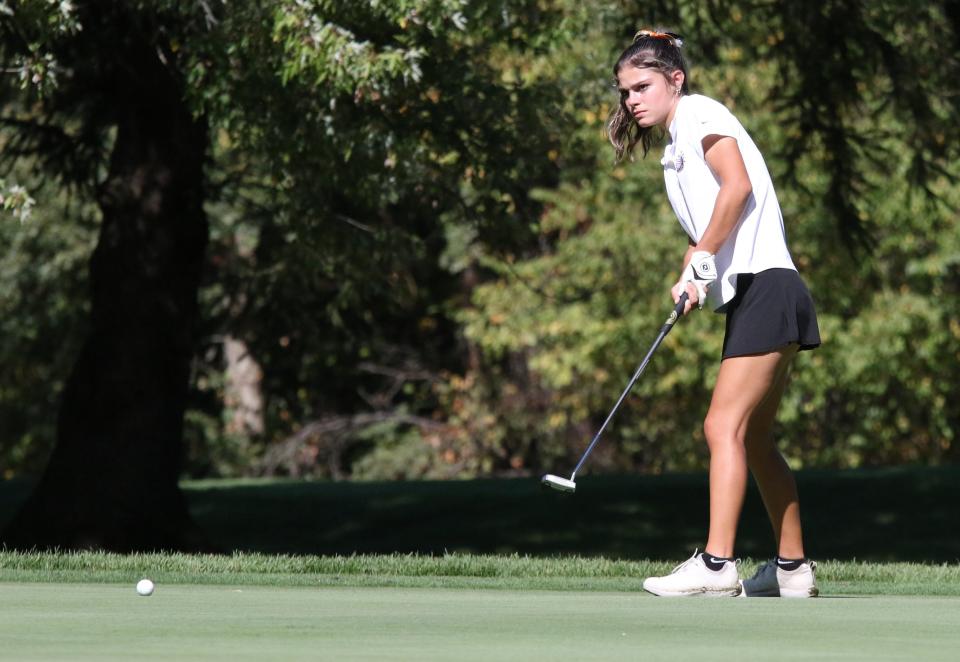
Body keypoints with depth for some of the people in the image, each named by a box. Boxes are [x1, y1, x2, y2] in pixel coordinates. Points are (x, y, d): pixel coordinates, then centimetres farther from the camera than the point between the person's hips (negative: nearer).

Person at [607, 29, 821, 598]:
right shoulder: (676, 149, 24)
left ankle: (717, 564, -22)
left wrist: (702, 261, -15)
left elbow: (738, 187, -18)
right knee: (754, 439, 12)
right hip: (749, 298, 10)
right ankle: (793, 568, 18)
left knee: (725, 426, -16)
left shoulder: (699, 114, -3)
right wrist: (690, 276, 2)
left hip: (765, 288, -10)